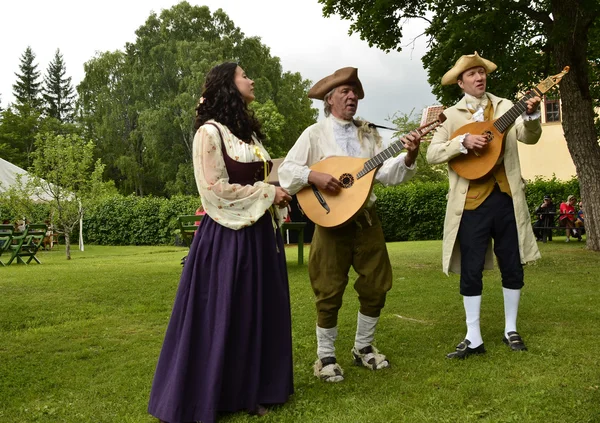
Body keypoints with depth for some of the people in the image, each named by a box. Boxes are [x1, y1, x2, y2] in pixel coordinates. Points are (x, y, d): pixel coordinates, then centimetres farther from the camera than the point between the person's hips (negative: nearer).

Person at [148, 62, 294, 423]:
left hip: (261, 233, 8)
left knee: (258, 313, 12)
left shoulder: (248, 131, 16)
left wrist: (276, 197, 6)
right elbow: (215, 189, -16)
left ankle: (252, 390, 26)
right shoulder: (210, 132, -10)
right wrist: (268, 193, -12)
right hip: (228, 235, -8)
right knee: (222, 316, -1)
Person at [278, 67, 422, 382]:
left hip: (366, 218, 5)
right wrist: (315, 177, -21)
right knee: (330, 291, 0)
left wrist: (408, 157, -15)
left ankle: (363, 347, 28)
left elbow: (387, 173, 2)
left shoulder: (368, 135, 11)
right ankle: (325, 356, 16)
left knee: (376, 285, 9)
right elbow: (286, 170, -5)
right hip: (331, 219, -4)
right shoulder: (315, 134, 1)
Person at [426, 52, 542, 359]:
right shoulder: (450, 115, 3)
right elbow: (432, 153, -6)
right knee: (471, 271, 1)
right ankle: (474, 338, 11)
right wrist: (464, 142, -20)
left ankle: (510, 330, 24)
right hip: (471, 202, -2)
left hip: (506, 197, 3)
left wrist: (531, 115, -21)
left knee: (513, 267, 9)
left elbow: (530, 137, -1)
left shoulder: (505, 107, 10)